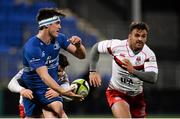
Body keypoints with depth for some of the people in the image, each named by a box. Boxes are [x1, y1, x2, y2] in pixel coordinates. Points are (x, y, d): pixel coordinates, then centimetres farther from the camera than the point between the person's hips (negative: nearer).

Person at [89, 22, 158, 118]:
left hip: (137, 96, 3)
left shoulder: (149, 54, -16)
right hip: (116, 93, -3)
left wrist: (133, 71, -45)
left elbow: (153, 78, -30)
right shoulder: (117, 45, -15)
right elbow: (96, 48, 3)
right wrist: (93, 71, -5)